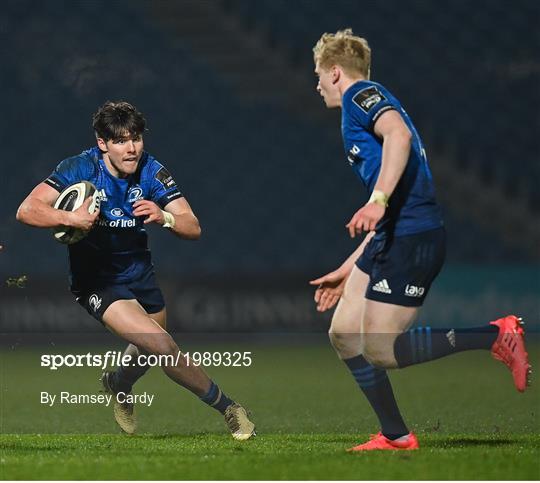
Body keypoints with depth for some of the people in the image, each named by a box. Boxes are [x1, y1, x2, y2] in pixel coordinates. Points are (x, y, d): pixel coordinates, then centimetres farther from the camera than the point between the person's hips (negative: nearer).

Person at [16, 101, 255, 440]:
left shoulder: (151, 171, -10)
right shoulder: (82, 168, -20)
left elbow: (193, 228, -13)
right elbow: (27, 210, -25)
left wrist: (164, 217, -35)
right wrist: (70, 218, -43)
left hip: (139, 270, 5)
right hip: (97, 281, -5)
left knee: (151, 353, 20)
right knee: (162, 345, -21)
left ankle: (118, 384, 55)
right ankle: (227, 408, -8)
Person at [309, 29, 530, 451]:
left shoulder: (360, 94, 0)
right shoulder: (363, 106, 28)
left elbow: (399, 134, -25)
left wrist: (377, 200, -36)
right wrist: (346, 272, 33)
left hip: (411, 237, -10)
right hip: (394, 237, 10)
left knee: (379, 350, -12)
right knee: (344, 335, 10)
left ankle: (496, 336, -10)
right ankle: (395, 436, 11)